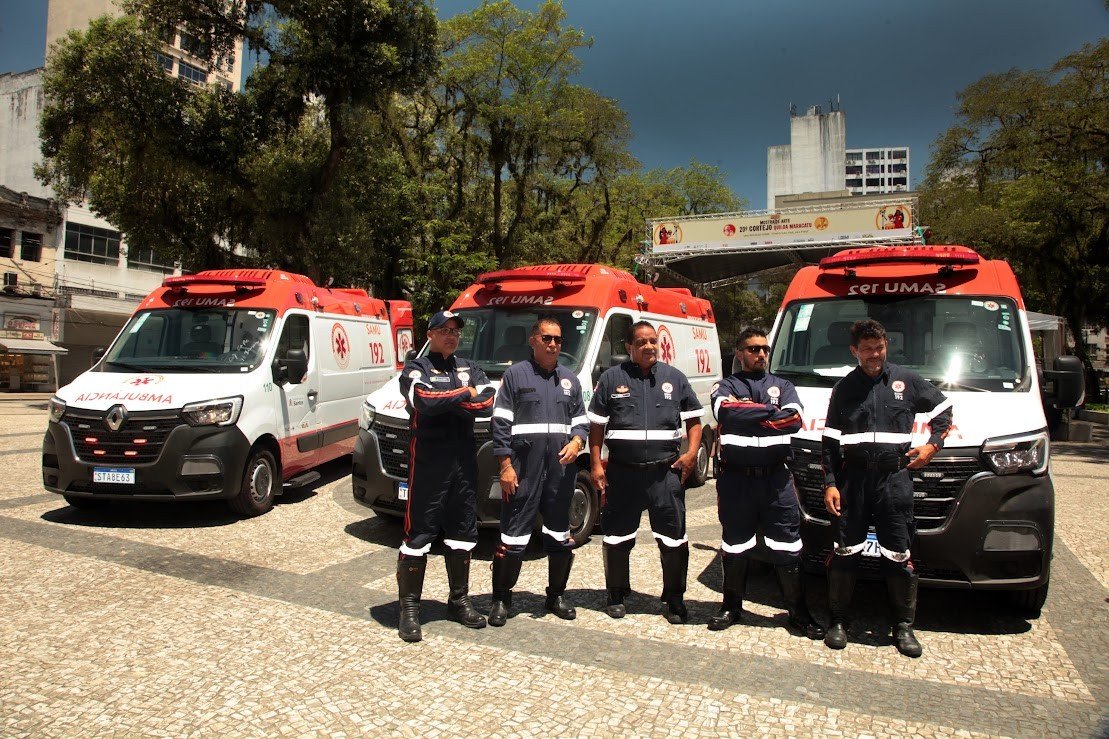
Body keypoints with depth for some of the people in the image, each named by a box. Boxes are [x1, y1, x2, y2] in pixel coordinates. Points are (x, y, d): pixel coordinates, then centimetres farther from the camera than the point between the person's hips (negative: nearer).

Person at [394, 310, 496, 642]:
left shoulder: (469, 368, 15)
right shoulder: (416, 368, 1)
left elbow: (487, 403, -3)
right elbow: (424, 402, -21)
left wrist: (445, 402, -12)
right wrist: (465, 394, -10)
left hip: (464, 459, 5)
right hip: (428, 461, -5)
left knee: (463, 531, 13)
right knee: (419, 533, -2)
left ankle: (459, 600, 26)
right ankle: (409, 608, 7)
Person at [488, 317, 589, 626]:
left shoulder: (569, 379, 16)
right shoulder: (516, 374, 2)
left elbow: (581, 421, 18)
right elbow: (501, 423, -3)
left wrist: (576, 442, -4)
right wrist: (506, 466, -9)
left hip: (561, 470, 5)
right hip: (523, 471, -4)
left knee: (561, 537, 12)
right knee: (513, 537, -1)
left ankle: (556, 595, 28)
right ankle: (501, 599, 14)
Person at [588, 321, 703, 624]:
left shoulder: (675, 377, 10)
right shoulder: (612, 378, 5)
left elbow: (693, 419, 14)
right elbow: (596, 426, 6)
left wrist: (692, 453, -1)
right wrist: (596, 464, -2)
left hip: (666, 471, 1)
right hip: (622, 471, 0)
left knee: (674, 538, 2)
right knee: (617, 538, 8)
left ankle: (674, 599, 18)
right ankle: (616, 596, 26)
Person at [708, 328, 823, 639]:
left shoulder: (782, 386, 12)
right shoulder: (726, 386, 6)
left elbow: (794, 419, -9)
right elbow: (726, 413, -17)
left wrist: (747, 413, -12)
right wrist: (771, 412, -12)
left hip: (776, 477, 1)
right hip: (736, 478, -1)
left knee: (786, 548, 4)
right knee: (735, 548, 11)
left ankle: (798, 613, 17)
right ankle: (732, 606, 26)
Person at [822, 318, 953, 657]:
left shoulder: (907, 380, 7)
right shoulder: (844, 388, 8)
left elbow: (943, 409, 19)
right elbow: (830, 442, 6)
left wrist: (933, 444, 5)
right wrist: (830, 483, -1)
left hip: (895, 478, 0)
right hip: (853, 478, 0)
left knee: (899, 557, 3)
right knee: (845, 553, 3)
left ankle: (904, 626, 17)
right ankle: (838, 620, 15)